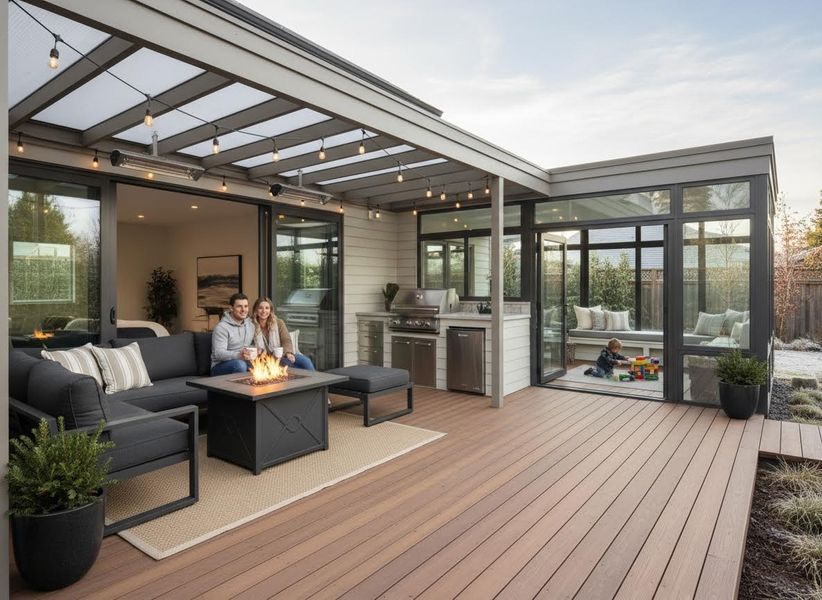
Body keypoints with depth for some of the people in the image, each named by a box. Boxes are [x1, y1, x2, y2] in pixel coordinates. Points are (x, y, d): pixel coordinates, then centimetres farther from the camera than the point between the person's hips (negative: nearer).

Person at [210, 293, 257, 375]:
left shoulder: (251, 324, 12)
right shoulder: (221, 327, -11)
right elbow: (218, 353, -21)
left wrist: (257, 351, -7)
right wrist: (239, 355, -40)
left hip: (244, 362, 6)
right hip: (220, 366, -5)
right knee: (239, 364, -36)